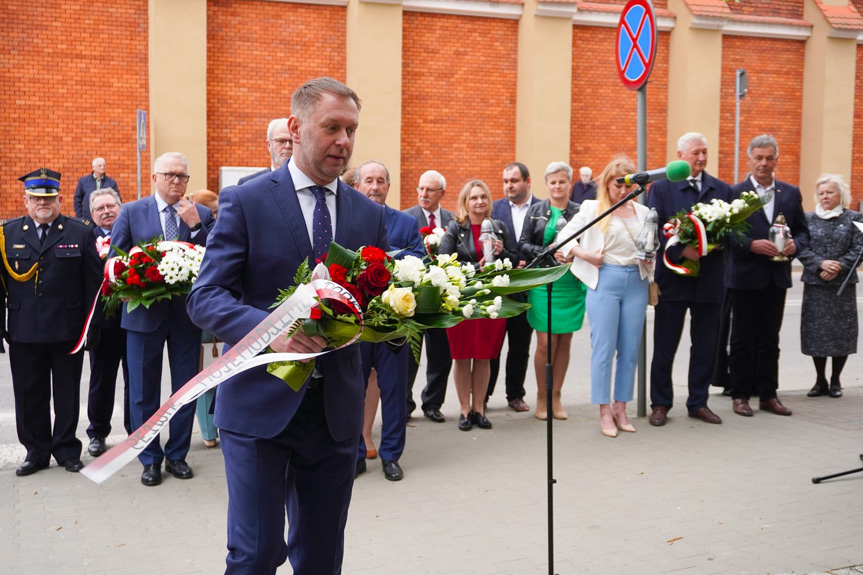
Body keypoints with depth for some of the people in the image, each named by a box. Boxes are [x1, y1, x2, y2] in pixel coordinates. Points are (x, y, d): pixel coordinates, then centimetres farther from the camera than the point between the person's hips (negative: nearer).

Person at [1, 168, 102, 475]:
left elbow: (93, 284, 1)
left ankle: (67, 450, 23)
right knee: (29, 395, 9)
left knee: (67, 395, 9)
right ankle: (36, 452, 23)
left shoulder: (80, 233, 2)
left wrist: (92, 327, -3)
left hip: (67, 331, -1)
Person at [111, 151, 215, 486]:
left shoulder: (202, 215, 3)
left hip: (187, 313, 1)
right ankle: (150, 459, 20)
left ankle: (177, 454, 24)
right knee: (144, 391, 6)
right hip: (145, 313, -1)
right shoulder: (131, 213, 1)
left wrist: (196, 226, -16)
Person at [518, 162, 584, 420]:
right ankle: (542, 397, 12)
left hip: (572, 285, 1)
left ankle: (556, 397, 19)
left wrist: (576, 254, -14)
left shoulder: (580, 211, 5)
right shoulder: (536, 210, 5)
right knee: (546, 342, -4)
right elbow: (523, 245, 1)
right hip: (543, 284, -1)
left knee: (564, 341, 7)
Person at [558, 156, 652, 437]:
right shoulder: (593, 208, 2)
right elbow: (564, 237, 3)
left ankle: (621, 408, 17)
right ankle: (605, 411, 7)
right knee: (604, 349, -2)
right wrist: (585, 255, -10)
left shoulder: (642, 212, 11)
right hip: (605, 280, -3)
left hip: (636, 281, 4)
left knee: (630, 349, 6)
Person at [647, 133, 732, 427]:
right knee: (665, 345, 4)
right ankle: (660, 404, 16)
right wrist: (681, 250, -19)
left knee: (706, 346, 9)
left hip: (709, 279, 3)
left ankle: (698, 402, 23)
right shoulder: (661, 187, 0)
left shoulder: (722, 189, 10)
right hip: (673, 278, -3)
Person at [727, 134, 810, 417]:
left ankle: (768, 395, 19)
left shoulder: (791, 193, 8)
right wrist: (752, 245, -20)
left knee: (770, 339, 10)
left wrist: (795, 245, -10)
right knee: (743, 339, 5)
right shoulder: (734, 192, -4)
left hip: (777, 277, 3)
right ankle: (740, 395, 13)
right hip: (745, 277, -3)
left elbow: (803, 231, 11)